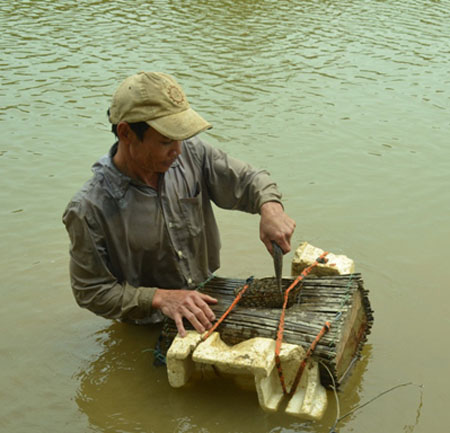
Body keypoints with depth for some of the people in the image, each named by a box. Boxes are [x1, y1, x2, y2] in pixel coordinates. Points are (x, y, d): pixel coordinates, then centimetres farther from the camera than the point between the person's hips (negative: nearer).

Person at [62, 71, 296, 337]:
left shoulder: (191, 154, -8)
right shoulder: (89, 210, -21)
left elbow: (248, 179, 5)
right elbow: (91, 292, -13)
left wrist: (270, 207, -19)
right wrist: (160, 298, -25)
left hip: (208, 303, 3)